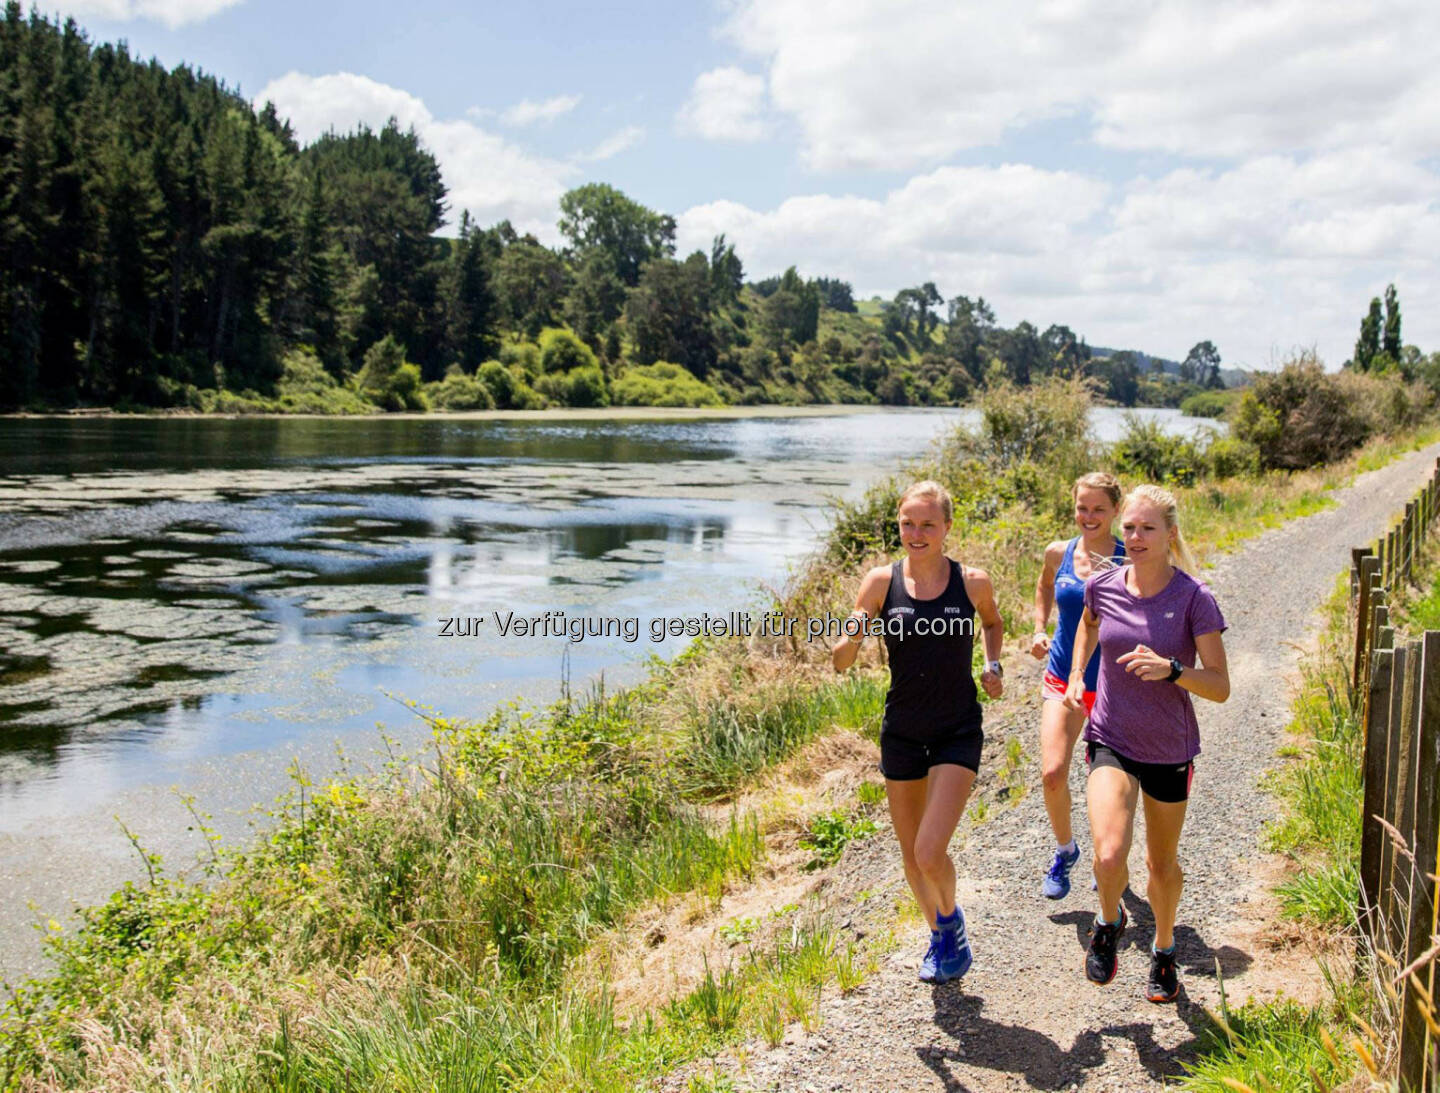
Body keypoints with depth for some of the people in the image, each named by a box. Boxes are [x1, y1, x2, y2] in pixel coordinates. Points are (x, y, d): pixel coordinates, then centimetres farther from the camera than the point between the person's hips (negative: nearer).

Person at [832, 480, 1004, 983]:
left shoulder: (972, 581, -8)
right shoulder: (881, 582, -7)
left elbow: (993, 622, 16)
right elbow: (840, 662, -8)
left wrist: (993, 665, -2)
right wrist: (852, 637, -29)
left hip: (958, 734, -2)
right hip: (901, 733, 3)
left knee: (930, 853, -15)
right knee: (911, 855, 15)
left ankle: (951, 918, 18)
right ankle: (940, 933, 42)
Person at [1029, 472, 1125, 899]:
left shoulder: (1129, 561, -10)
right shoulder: (1058, 553, -1)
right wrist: (1040, 629, 9)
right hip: (1062, 679, 2)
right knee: (1052, 774, -11)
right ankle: (1065, 849, 17)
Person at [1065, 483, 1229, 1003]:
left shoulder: (1193, 599, -14)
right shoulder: (1103, 587, -6)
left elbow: (1220, 687, -13)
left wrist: (1170, 668, -30)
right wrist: (1075, 676, 8)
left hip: (1169, 750, 0)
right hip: (1110, 741, 1)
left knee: (1162, 865, 16)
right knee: (1109, 856, -20)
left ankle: (1163, 950, 45)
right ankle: (1110, 921, 14)